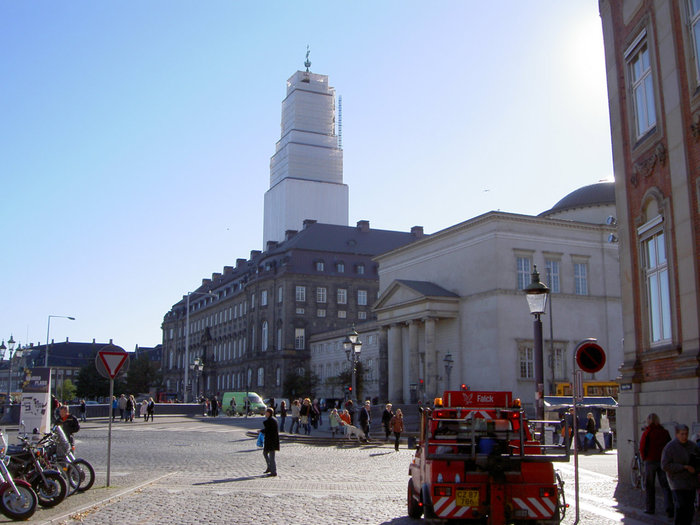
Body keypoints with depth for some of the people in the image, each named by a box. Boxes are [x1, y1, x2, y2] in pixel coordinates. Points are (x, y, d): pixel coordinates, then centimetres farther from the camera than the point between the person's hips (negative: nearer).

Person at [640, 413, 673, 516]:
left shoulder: (647, 432, -8)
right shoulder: (664, 432, 3)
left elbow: (642, 448, -8)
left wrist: (644, 458, 8)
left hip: (650, 461, -3)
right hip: (663, 460, 3)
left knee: (650, 486, 8)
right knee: (665, 485, 4)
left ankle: (650, 508, 12)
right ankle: (669, 508, -7)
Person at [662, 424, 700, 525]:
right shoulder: (669, 447, -9)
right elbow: (665, 466, -14)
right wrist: (684, 467, -18)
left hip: (691, 481, 5)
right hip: (677, 481, -5)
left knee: (690, 508, 5)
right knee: (680, 506, -15)